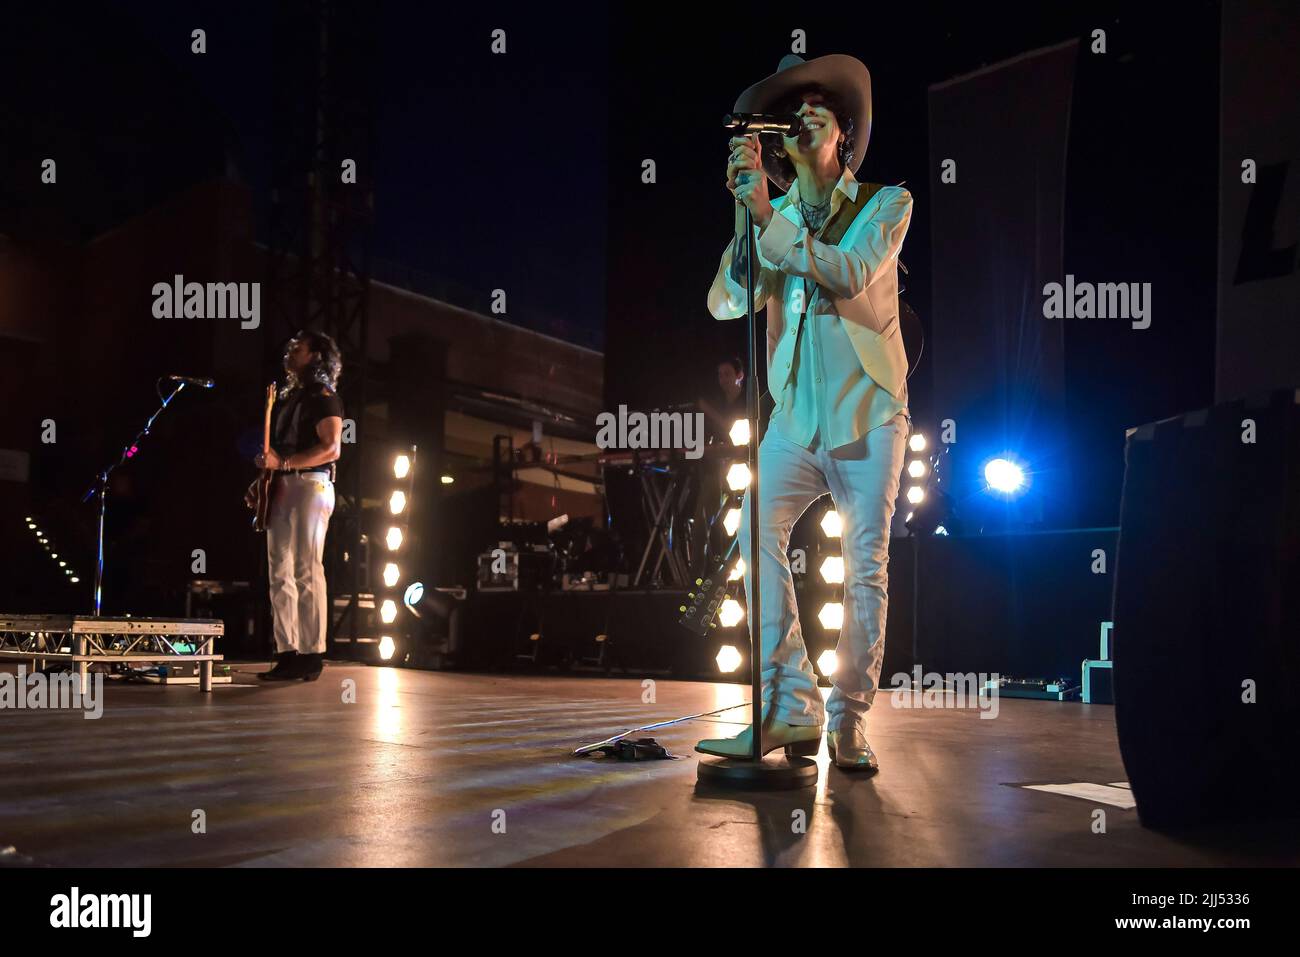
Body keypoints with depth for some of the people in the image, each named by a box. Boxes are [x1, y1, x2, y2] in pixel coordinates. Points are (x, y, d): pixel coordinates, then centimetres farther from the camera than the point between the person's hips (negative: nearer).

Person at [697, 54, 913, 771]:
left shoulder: (886, 202, 4)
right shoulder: (771, 218, 11)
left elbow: (852, 272, -17)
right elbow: (726, 303, -4)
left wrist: (767, 216, -23)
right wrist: (744, 213, -15)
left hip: (868, 415, -2)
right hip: (796, 415, 2)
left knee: (866, 564, -4)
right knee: (758, 533, -17)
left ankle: (848, 723, 4)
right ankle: (793, 708, -13)